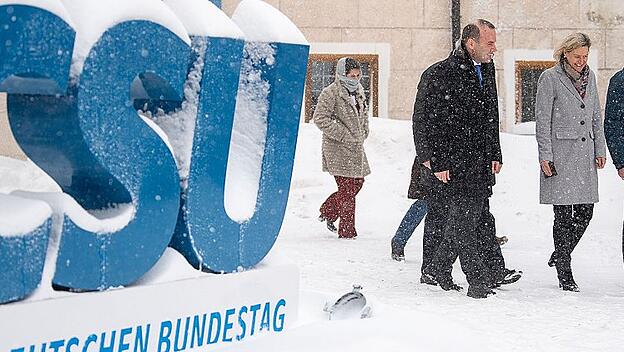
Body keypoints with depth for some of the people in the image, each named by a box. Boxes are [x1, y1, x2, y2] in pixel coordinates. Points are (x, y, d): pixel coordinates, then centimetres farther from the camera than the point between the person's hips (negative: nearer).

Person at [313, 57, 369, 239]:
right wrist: (343, 135, -20)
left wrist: (363, 133, 14)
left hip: (355, 147, 8)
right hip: (338, 149, -8)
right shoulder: (331, 93, -13)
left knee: (357, 182, 13)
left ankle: (328, 212, 32)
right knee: (347, 188, -7)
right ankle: (347, 231, 2)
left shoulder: (358, 90, 12)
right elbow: (320, 118, -19)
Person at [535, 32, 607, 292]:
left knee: (585, 211, 4)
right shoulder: (550, 78, -5)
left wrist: (600, 149, 14)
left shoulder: (590, 77, 13)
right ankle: (565, 275, 1)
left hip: (585, 155, 6)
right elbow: (542, 121, -6)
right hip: (560, 155, -6)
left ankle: (560, 255, 25)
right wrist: (545, 156, -10)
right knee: (563, 215, -5)